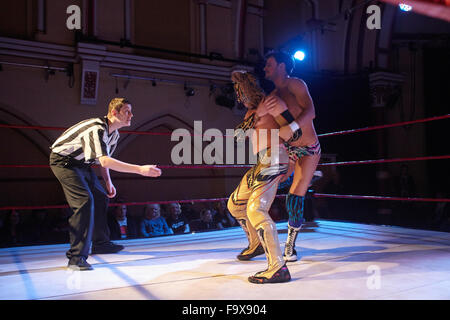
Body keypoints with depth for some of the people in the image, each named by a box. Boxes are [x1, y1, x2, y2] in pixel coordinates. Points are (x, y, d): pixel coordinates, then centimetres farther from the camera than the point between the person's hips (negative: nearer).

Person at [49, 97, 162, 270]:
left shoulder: (114, 134, 1)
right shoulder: (97, 128, -30)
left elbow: (103, 159, 15)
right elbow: (104, 160, -43)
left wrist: (108, 182, 3)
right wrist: (140, 169, -47)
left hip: (81, 164, 10)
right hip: (63, 161, -10)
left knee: (101, 197, 12)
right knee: (85, 201, -23)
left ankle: (100, 243, 28)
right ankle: (76, 256, -19)